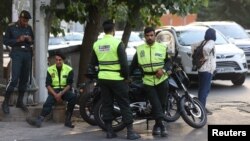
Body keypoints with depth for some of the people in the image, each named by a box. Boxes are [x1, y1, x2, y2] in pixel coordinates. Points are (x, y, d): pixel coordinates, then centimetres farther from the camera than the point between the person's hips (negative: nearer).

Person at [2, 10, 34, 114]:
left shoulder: (28, 28, 10)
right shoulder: (11, 27, 0)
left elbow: (33, 41, 20)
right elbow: (5, 41, -1)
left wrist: (31, 40, -4)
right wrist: (17, 40, -13)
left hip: (28, 54, 5)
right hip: (17, 54, -4)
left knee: (24, 79, 6)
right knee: (14, 79, -13)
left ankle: (20, 101, 16)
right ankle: (5, 102, -1)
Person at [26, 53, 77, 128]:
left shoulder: (69, 70, -1)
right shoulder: (50, 70, 4)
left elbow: (69, 84, -6)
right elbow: (48, 84, -1)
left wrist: (61, 94, -21)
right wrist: (55, 95, -17)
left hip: (65, 90, -1)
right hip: (54, 91, 1)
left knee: (73, 96, -32)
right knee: (48, 103, -28)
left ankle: (67, 120, -27)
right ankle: (39, 120, -48)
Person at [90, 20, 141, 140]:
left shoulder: (96, 44, 4)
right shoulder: (117, 43, -13)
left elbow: (93, 63, 13)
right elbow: (124, 63, -15)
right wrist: (126, 76, -1)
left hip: (103, 78, 5)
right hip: (116, 79, -5)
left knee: (107, 105, 11)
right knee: (124, 105, 1)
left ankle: (109, 131, 12)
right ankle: (130, 132, 0)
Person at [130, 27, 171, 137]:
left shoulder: (162, 47, 5)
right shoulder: (139, 49, 6)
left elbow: (168, 61, 5)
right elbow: (133, 65, 10)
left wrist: (163, 69, -13)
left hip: (162, 80, 1)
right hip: (148, 82, -1)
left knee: (161, 104, 4)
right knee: (156, 104, -10)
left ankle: (157, 125, 16)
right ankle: (162, 125, -15)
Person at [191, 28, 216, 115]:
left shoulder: (203, 42, 12)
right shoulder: (211, 42, -12)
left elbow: (193, 46, 21)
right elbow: (206, 48, -32)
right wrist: (206, 57, -17)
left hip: (201, 69, 9)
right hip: (207, 69, -9)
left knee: (202, 89, 15)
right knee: (205, 89, -6)